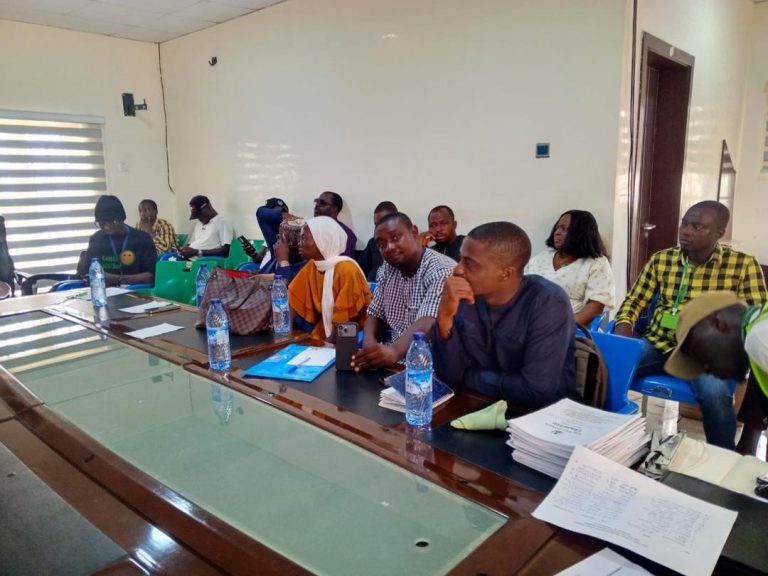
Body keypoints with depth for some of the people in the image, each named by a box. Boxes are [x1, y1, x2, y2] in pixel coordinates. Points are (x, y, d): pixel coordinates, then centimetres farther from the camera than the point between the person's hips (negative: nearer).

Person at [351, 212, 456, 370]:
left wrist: (394, 351, -46)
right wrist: (369, 343, -11)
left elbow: (427, 324, -30)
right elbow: (376, 314, 10)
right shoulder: (386, 270, 7)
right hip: (394, 361, 7)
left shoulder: (443, 271, -17)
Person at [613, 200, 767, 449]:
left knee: (714, 392, -34)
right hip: (659, 344, 2)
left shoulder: (743, 264, -2)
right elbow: (634, 301, 10)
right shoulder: (661, 260, 6)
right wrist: (623, 328, -11)